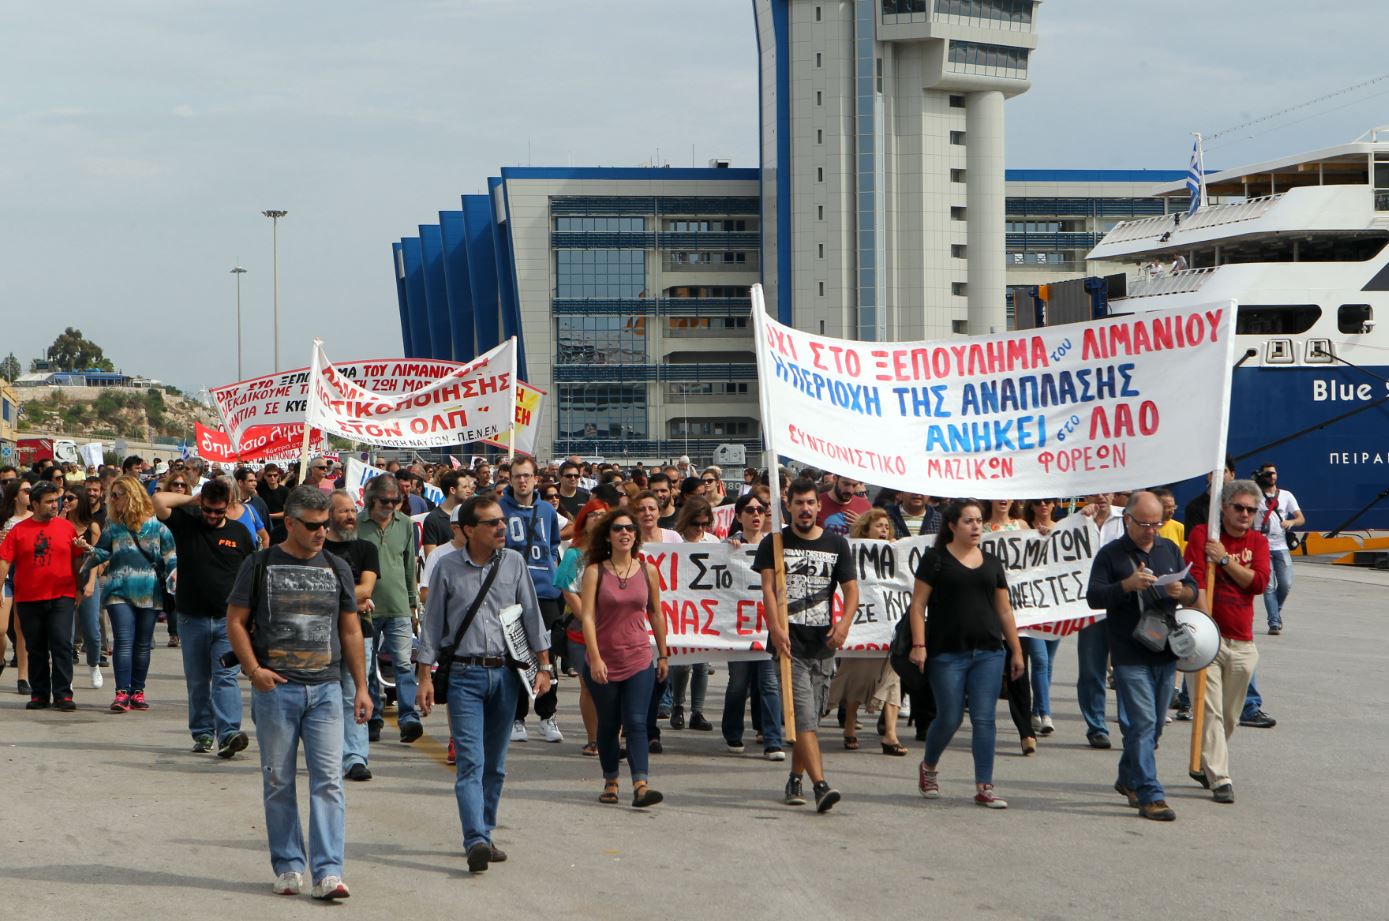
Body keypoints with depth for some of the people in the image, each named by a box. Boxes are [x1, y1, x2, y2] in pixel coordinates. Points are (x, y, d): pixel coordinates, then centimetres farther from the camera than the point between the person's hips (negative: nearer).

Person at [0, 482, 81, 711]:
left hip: (61, 597, -1)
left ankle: (63, 694, -5)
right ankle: (39, 695, 17)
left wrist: (79, 587, 6)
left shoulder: (66, 527, 4)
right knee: (35, 648, 8)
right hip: (28, 598, 1)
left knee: (61, 644, -9)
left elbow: (77, 560, 9)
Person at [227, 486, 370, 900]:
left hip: (326, 688, 2)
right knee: (279, 781, 5)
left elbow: (351, 631, 15)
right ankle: (288, 866, 15)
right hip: (275, 689, -2)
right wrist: (254, 669, -10)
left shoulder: (336, 568, 11)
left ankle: (328, 872, -8)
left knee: (328, 780, -6)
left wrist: (361, 687, 11)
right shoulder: (260, 565, 2)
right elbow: (235, 621, 3)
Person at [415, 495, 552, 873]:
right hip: (465, 675, -3)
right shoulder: (447, 568, -1)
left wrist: (543, 665, 6)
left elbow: (532, 615, 10)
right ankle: (476, 841, -22)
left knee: (495, 764, 8)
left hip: (505, 674, 3)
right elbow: (432, 624, 4)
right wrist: (425, 676, 0)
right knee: (471, 761, -13)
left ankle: (484, 835, 18)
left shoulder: (514, 563, 5)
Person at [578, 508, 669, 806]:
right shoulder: (595, 571, -4)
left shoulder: (647, 571, 3)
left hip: (639, 661, 1)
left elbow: (656, 614, 12)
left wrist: (663, 655, 14)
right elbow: (587, 616, -9)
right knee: (608, 725, 10)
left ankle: (641, 785, -19)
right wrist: (595, 658, -17)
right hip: (602, 662, -1)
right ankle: (610, 781, 24)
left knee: (636, 723, -10)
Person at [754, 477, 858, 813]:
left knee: (811, 715, 9)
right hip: (789, 638, -3)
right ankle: (820, 785, -23)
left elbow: (851, 589, 5)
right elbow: (768, 586, -5)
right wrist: (775, 628, -20)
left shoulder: (836, 544, 10)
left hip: (823, 639, 3)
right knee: (804, 712, -13)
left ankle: (795, 780, 24)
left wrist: (845, 622, -14)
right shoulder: (775, 542, 4)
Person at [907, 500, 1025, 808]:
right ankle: (928, 767, 30)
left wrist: (1016, 650, 15)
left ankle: (984, 787, 2)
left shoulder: (992, 563, 13)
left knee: (984, 719, -2)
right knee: (950, 718, 2)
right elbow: (918, 604, -3)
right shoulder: (936, 559, 0)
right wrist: (919, 644, -12)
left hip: (989, 652, 4)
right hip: (947, 653, -3)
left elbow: (1004, 610, 17)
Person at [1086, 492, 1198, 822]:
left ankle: (1129, 780, 31)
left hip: (1166, 653, 5)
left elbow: (1193, 591, 13)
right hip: (1130, 655, -5)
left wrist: (1182, 592, -11)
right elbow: (1093, 597, -9)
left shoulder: (1170, 550, 12)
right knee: (1142, 723, -11)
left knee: (1153, 725, 14)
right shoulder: (1110, 554, -3)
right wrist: (1127, 585, -24)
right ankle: (1150, 795, -11)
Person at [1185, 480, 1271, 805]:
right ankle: (1219, 779, -8)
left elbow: (1259, 582, -7)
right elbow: (1194, 580, -12)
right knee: (1210, 711, -9)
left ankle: (1203, 767, 30)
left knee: (1230, 715, 12)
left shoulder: (1258, 542, 9)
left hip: (1242, 643, 4)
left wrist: (1224, 559, -14)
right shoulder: (1202, 534, -2)